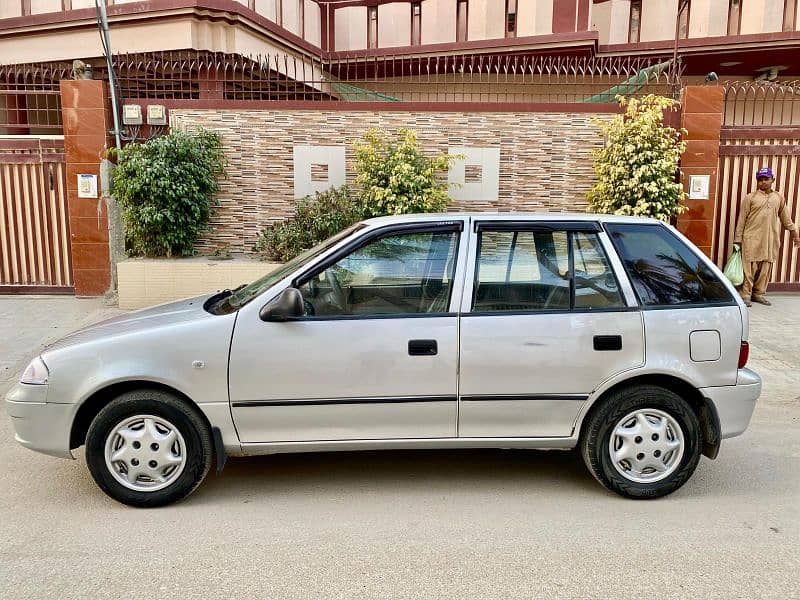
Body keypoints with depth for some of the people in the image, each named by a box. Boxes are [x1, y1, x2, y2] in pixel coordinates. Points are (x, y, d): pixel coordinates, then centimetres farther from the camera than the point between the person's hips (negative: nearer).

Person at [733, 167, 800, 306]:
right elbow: (741, 220, -2)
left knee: (765, 269, 7)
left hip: (771, 240, 4)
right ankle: (745, 295, 1)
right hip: (752, 239, -4)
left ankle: (759, 293, 18)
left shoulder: (779, 198, 11)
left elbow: (785, 218, 20)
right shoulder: (750, 198, -1)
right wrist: (737, 240, -5)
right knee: (749, 267, -5)